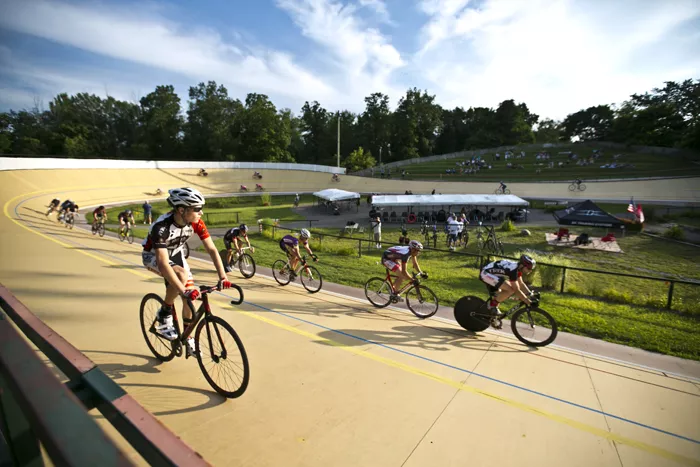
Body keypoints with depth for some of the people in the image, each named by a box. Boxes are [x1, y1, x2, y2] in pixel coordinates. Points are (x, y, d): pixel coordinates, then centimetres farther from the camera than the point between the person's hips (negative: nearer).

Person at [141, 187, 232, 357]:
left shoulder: (196, 222, -24)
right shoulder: (162, 226, -39)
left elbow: (211, 249, -23)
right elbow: (163, 263, -45)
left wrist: (223, 277, -31)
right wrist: (183, 291, -51)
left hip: (175, 253, 5)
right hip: (152, 255, -5)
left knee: (190, 296, -5)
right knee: (181, 275, -35)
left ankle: (188, 339, 15)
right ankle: (163, 318, -10)